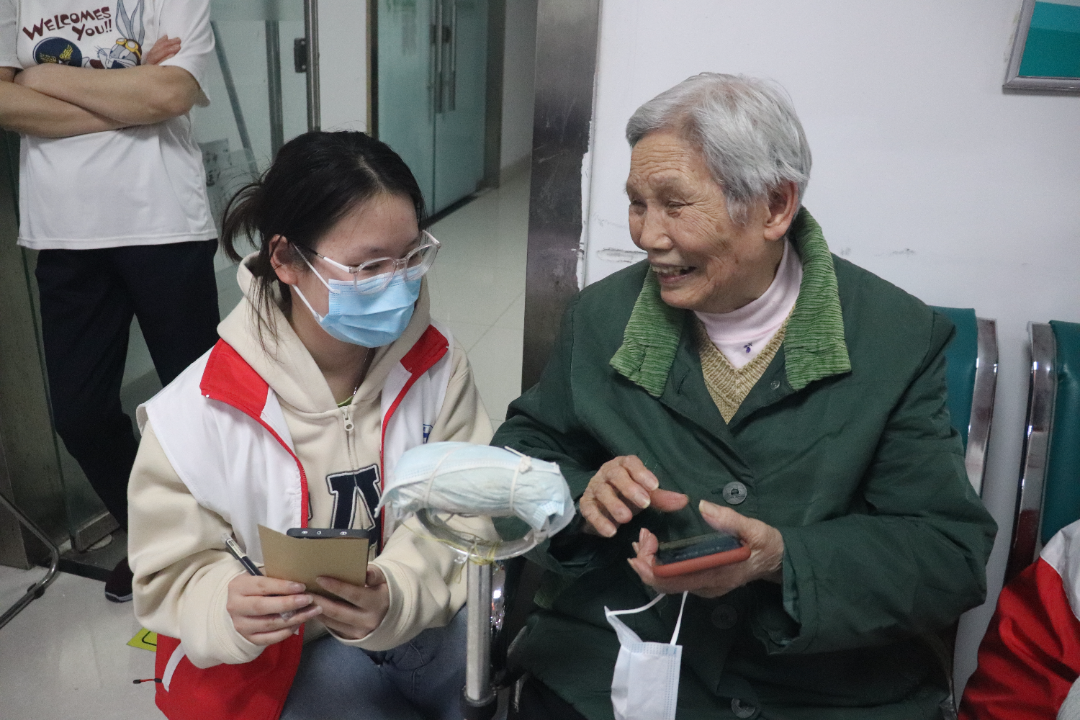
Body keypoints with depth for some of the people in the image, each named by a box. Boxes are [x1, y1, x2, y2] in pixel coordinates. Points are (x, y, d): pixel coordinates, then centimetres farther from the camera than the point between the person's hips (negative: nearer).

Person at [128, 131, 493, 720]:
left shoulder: (436, 364, -8)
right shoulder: (196, 414, -17)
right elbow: (173, 577, -8)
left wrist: (398, 594, -30)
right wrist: (229, 610, -31)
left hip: (420, 622, 2)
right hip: (276, 654, -1)